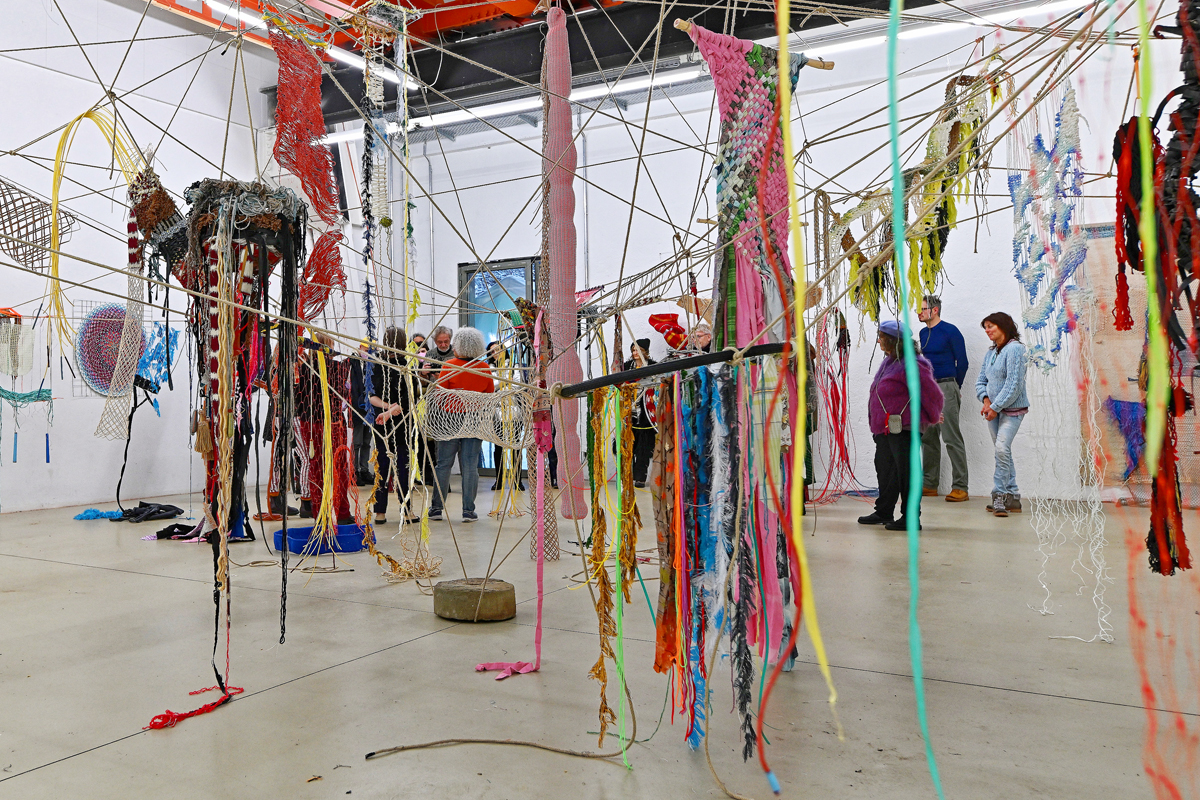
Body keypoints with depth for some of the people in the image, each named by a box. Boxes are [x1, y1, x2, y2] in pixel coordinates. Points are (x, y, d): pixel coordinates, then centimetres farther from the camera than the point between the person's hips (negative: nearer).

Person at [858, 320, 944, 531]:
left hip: (902, 429, -10)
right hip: (885, 429, 11)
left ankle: (911, 518, 5)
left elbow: (932, 393, -13)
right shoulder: (889, 362, 14)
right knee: (885, 470, 18)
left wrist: (931, 418, 1)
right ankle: (884, 512, 31)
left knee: (906, 472, -3)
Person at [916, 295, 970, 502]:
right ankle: (930, 485, 18)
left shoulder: (950, 331, -9)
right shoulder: (923, 333, 13)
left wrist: (955, 387, 5)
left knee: (952, 438, -8)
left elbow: (962, 362, -4)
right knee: (928, 437, 10)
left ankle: (960, 488, -6)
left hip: (946, 388, -8)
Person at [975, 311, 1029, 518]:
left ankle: (999, 495, -15)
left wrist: (996, 406, -15)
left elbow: (1014, 384, -17)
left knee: (1002, 448, -20)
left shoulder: (1014, 349, -11)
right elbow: (981, 381, 16)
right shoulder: (990, 353, 13)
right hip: (993, 409, 8)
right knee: (1003, 452, 10)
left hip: (1012, 409, -8)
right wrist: (985, 399, -4)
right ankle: (1012, 497, 17)